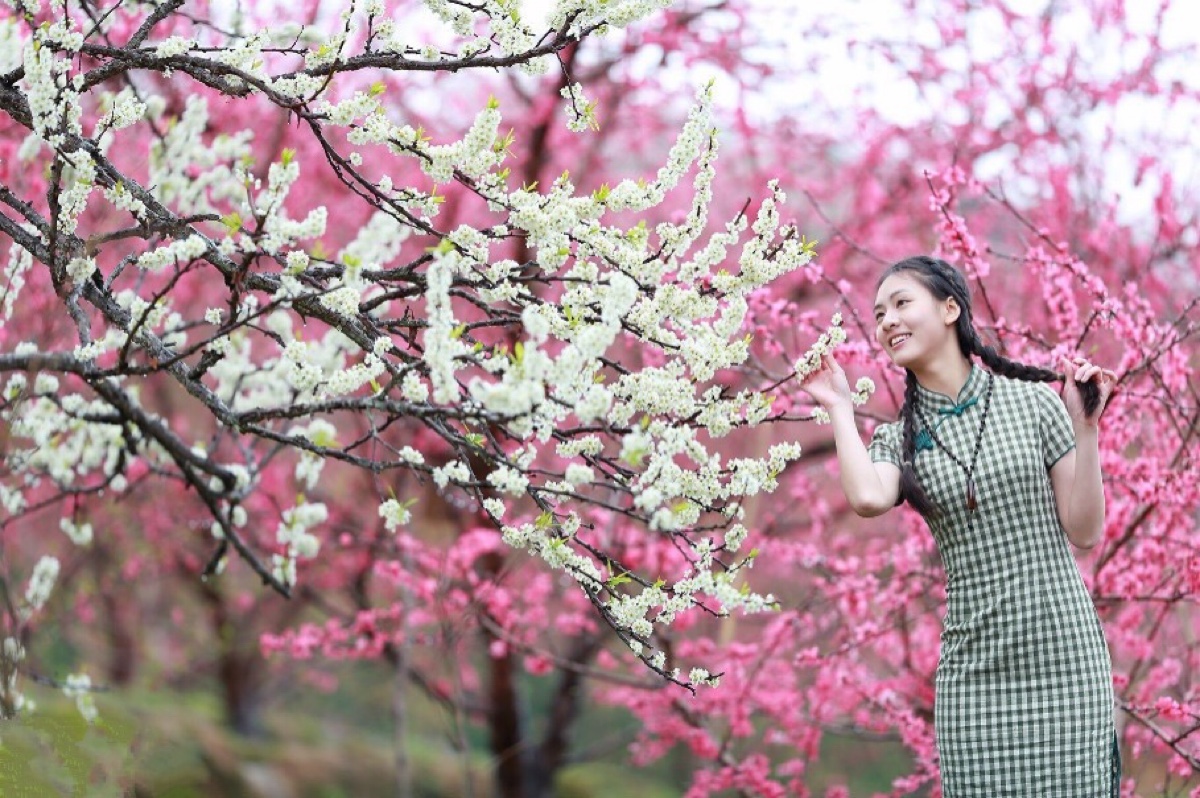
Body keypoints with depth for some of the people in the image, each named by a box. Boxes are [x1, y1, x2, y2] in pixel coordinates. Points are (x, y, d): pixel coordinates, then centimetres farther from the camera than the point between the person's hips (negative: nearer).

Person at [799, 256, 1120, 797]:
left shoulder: (1033, 402, 2)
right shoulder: (898, 440, 8)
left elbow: (1085, 532, 1)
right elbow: (867, 499, -17)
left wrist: (1085, 427, -8)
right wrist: (839, 408, -4)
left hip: (1063, 657, -2)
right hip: (974, 670, 2)